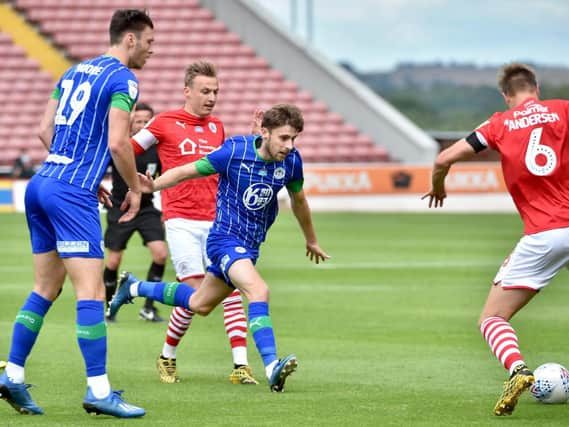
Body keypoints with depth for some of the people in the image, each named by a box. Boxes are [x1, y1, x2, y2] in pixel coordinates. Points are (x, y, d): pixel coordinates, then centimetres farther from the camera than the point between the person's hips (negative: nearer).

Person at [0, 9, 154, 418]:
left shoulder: (74, 71, 19)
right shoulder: (123, 79, -6)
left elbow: (45, 130, 18)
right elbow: (117, 143, -15)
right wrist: (135, 189, 1)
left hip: (41, 184, 9)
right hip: (72, 194, -9)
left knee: (45, 288, 15)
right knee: (91, 292, -9)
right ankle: (98, 390, -11)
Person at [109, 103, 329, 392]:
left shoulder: (291, 161, -4)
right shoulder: (234, 152, -18)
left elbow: (298, 200, 15)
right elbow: (188, 171, -10)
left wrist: (311, 240, 29)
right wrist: (152, 186, -27)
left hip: (250, 246, 7)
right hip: (225, 238, -6)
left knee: (200, 305, 19)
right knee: (258, 290, -30)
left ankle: (134, 288, 41)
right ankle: (271, 368, -35)